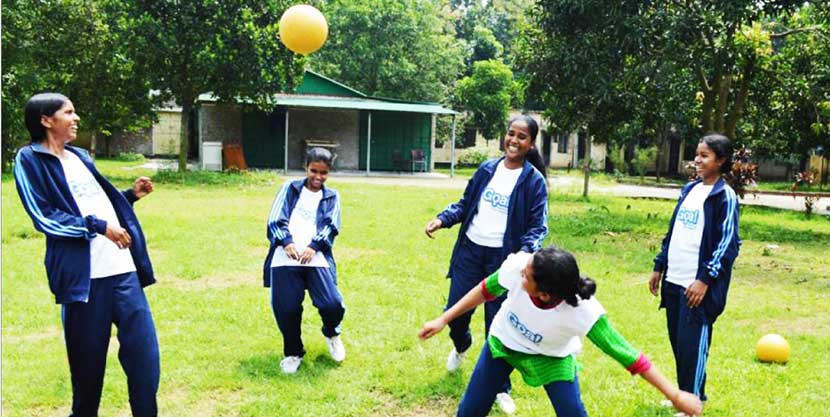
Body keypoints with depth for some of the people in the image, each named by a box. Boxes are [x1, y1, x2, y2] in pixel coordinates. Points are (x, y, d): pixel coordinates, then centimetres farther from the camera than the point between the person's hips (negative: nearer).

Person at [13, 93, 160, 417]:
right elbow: (45, 218, -10)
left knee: (144, 351, 3)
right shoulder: (30, 160, -1)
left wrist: (131, 195, 11)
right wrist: (97, 226, -16)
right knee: (87, 357, 6)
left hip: (121, 268, 6)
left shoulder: (79, 156, 19)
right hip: (82, 274, -6)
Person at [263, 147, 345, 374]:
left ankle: (331, 334, 22)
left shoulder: (331, 197, 20)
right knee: (286, 308, -7)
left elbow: (330, 226, 5)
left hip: (317, 259, 0)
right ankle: (293, 353, 21)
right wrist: (286, 241, -14)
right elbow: (275, 219, 4)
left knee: (332, 305, -15)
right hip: (285, 258, 0)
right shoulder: (289, 189, 17)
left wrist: (313, 247, -13)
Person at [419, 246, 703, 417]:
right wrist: (443, 320, -7)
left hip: (551, 357, -2)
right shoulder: (517, 266, -37)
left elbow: (625, 355, -33)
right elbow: (486, 290, -15)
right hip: (503, 342, 2)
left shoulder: (584, 313, -42)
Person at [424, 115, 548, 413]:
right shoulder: (487, 169, 4)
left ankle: (500, 387, 20)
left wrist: (525, 252, -25)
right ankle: (461, 346, 44)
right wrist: (442, 219, -5)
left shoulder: (534, 180, -7)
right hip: (470, 250, 3)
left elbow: (538, 226, -8)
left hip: (503, 258, -3)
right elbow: (465, 204, 12)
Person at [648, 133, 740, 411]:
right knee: (677, 342, 14)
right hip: (673, 281, 7)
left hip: (697, 284, -7)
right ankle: (685, 394, 28)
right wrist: (659, 267, 17)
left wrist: (705, 280, -19)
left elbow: (727, 244, -13)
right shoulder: (689, 190, 14)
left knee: (691, 345, -4)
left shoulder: (725, 196, -8)